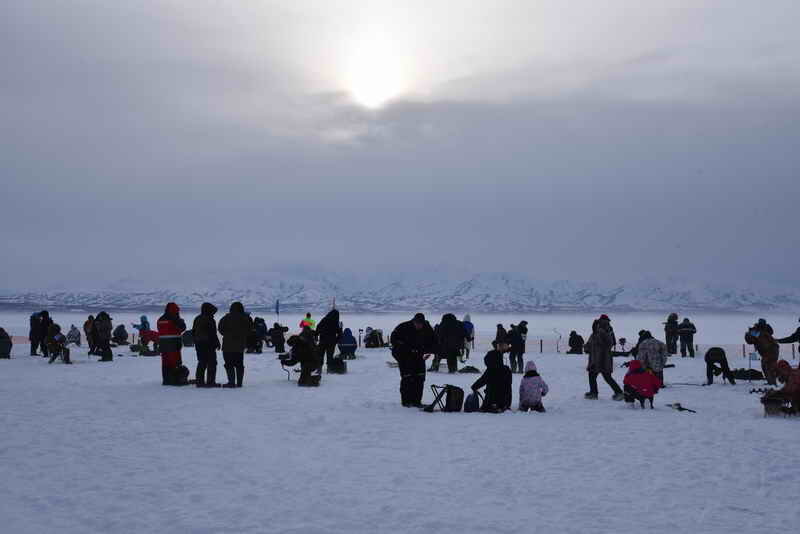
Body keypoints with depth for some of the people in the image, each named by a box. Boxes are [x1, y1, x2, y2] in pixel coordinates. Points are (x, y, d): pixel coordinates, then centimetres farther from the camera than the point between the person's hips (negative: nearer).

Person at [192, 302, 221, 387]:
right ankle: (210, 381, -6)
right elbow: (213, 334, -16)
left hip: (198, 345, 8)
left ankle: (199, 381, 12)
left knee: (201, 363, 14)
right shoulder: (209, 320, -15)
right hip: (208, 345, -8)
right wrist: (217, 343, -6)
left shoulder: (197, 319, 11)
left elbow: (193, 332, 17)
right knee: (211, 363, -2)